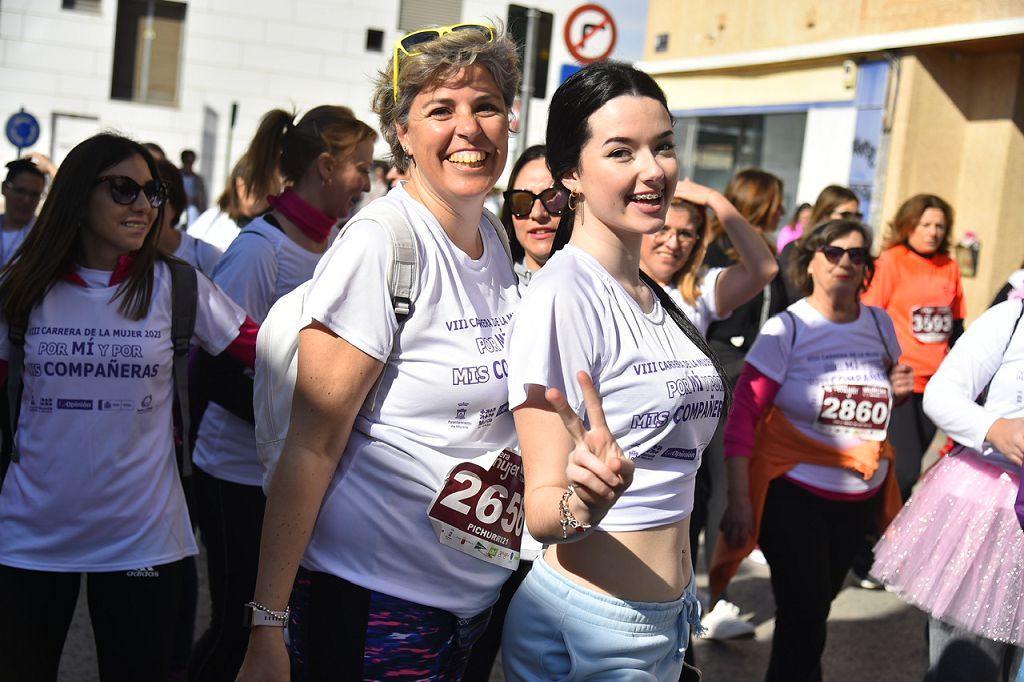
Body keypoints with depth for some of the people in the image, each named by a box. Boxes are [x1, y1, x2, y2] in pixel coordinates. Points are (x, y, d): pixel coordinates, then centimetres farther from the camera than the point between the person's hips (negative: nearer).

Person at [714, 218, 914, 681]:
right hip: (793, 493, -5)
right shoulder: (786, 328, -12)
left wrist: (897, 390, -5)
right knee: (805, 614, -4)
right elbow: (743, 417, -15)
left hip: (861, 496, 5)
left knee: (818, 604, 16)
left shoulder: (880, 325, 3)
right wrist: (738, 500, -21)